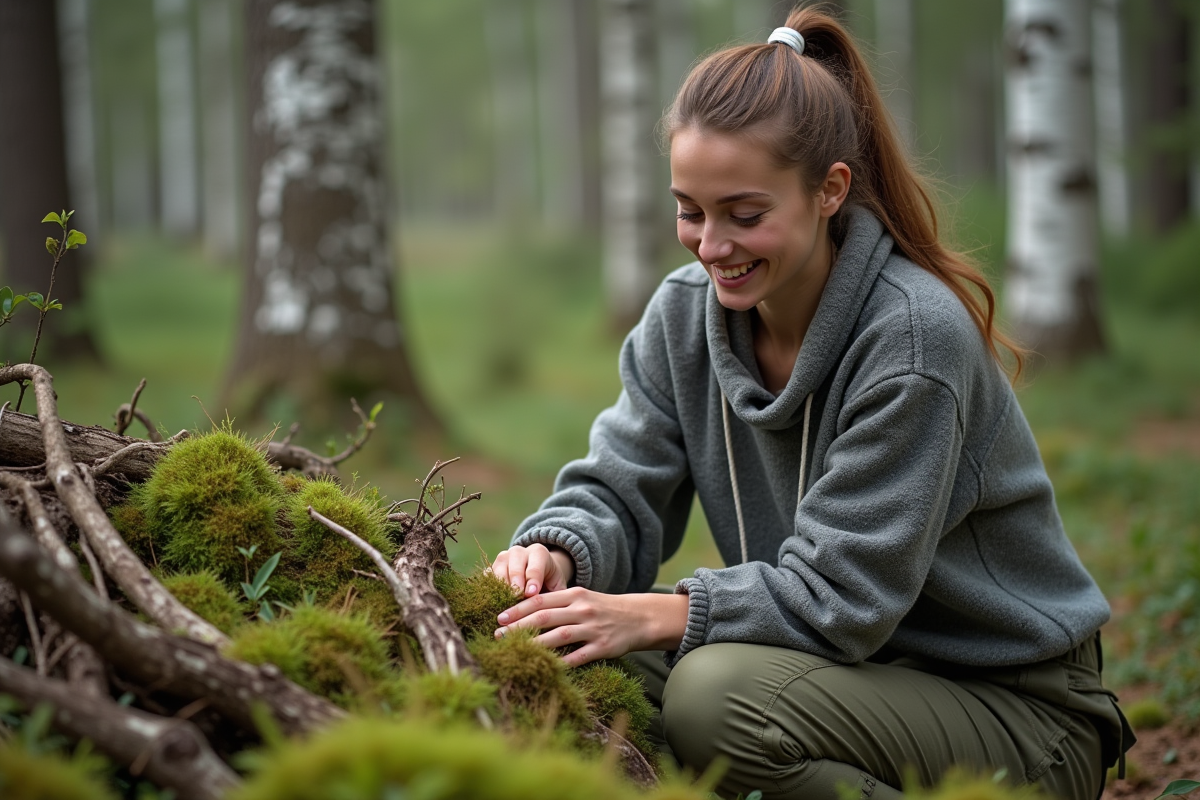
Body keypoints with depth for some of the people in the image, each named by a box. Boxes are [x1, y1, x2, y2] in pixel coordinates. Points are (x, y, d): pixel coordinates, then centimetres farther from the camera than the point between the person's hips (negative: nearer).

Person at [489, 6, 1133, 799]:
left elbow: (841, 595, -25)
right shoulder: (683, 315, 0)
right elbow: (619, 492, -2)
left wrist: (654, 615, -34)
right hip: (861, 673, 6)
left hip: (1020, 714, -6)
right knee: (588, 661, -15)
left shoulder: (915, 336, -23)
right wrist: (555, 551, -24)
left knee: (716, 697, -31)